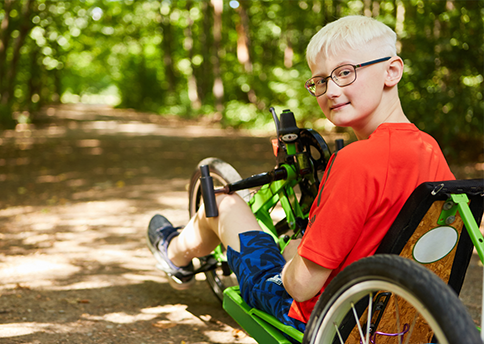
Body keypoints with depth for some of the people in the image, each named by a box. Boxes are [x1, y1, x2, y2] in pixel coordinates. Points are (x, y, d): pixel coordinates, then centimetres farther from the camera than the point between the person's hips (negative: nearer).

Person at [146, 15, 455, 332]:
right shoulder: (430, 149, -7)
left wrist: (290, 269, -4)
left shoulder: (357, 161, -31)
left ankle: (177, 253, 47)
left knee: (223, 202, 14)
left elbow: (301, 285, -29)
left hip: (311, 320, -6)